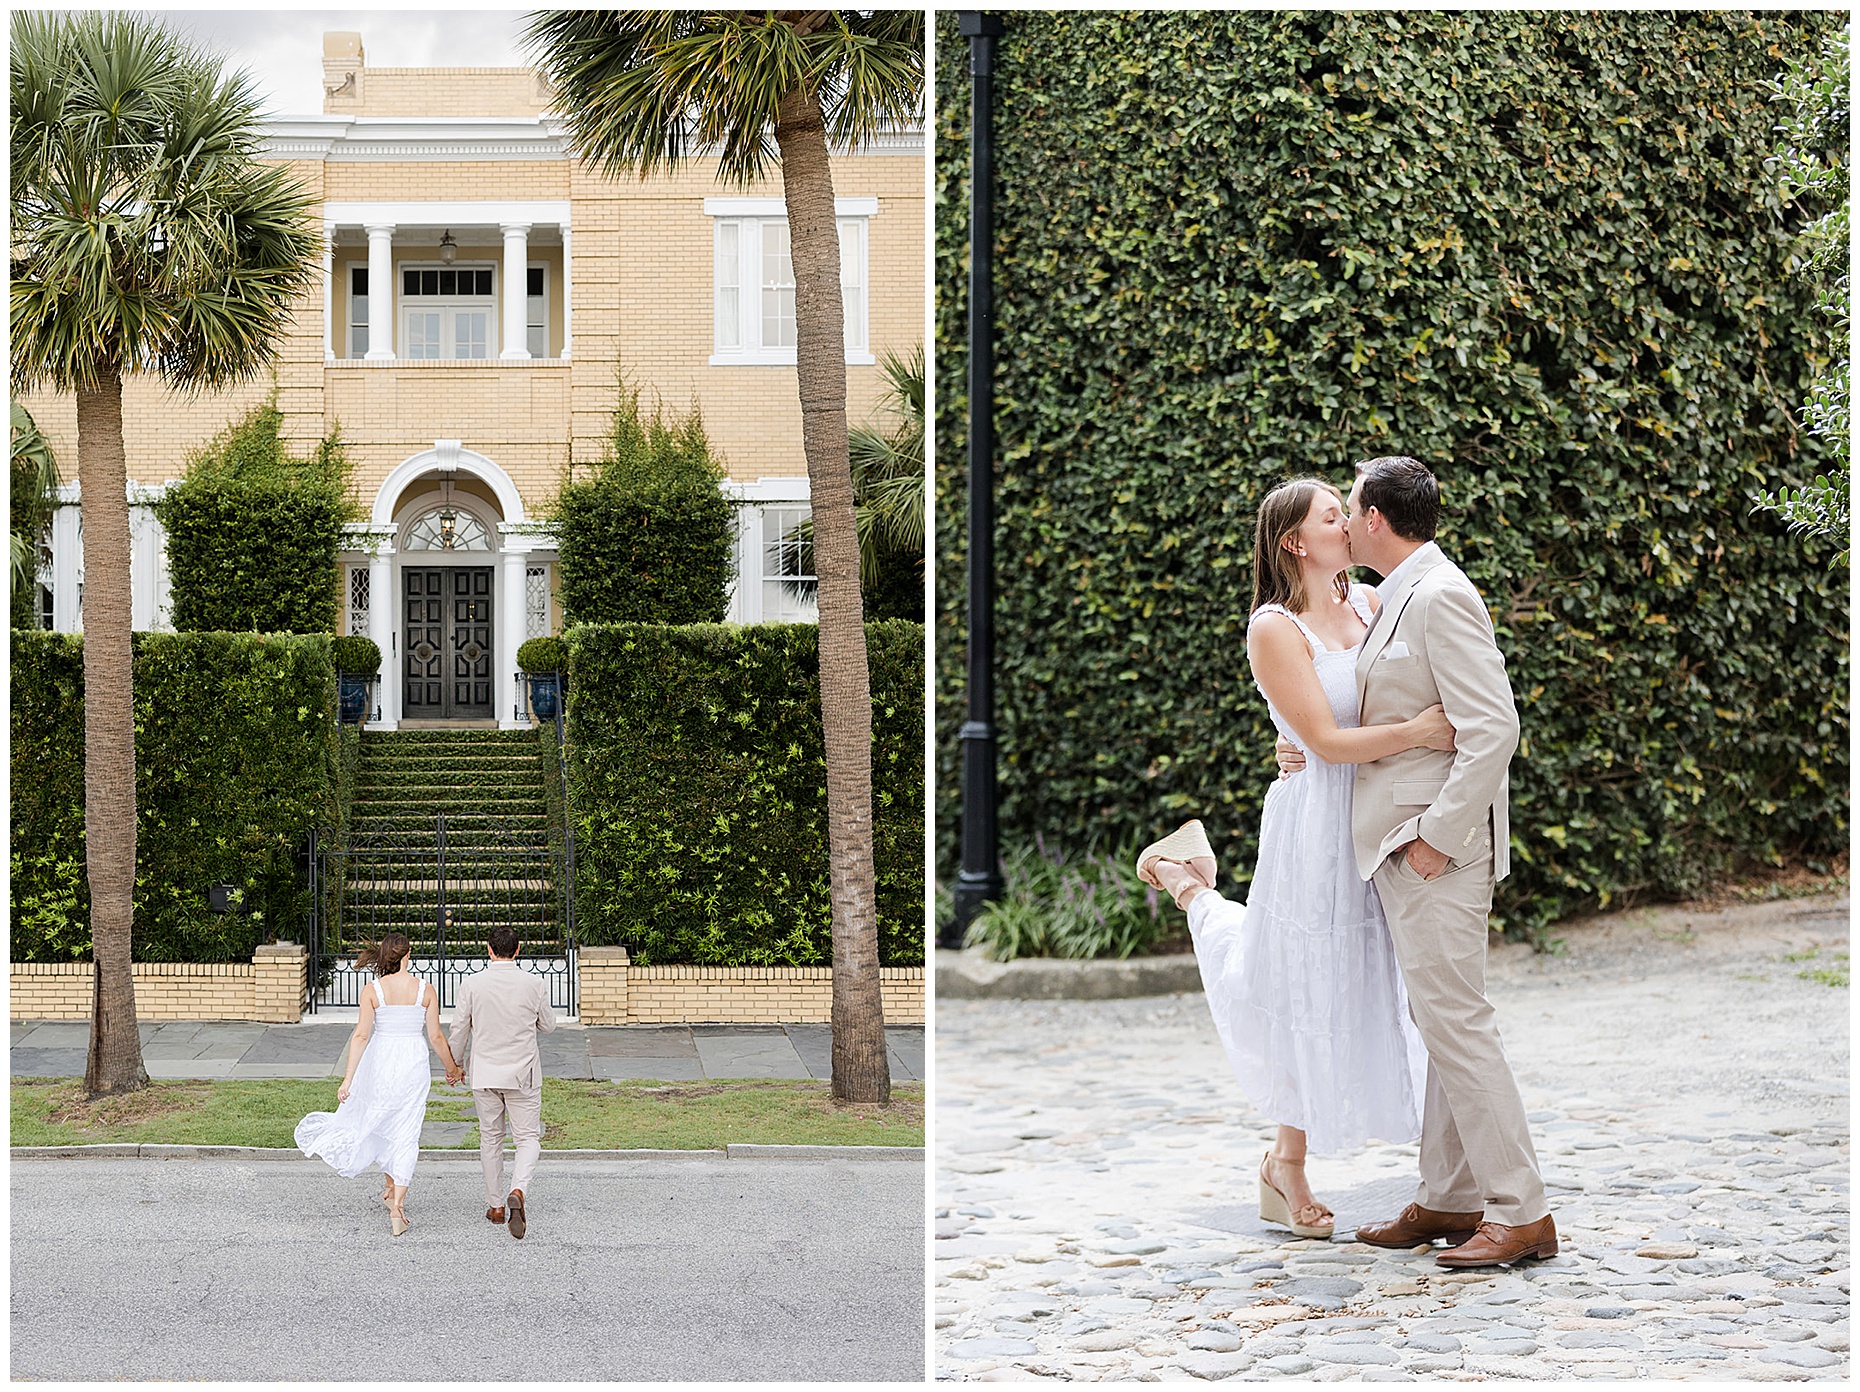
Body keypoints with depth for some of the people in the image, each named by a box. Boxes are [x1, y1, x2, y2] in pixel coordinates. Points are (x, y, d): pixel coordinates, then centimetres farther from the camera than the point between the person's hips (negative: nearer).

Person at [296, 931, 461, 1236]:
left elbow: (361, 1035, -9)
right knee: (406, 1135, 3)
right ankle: (397, 1207, -6)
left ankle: (391, 1188, 35)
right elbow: (435, 1036, 1)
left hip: (380, 1062, 0)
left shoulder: (372, 990, -5)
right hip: (414, 1063, 0)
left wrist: (348, 1077, -8)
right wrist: (451, 1067, 16)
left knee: (379, 1123, 23)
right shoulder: (425, 990, -3)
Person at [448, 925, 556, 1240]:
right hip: (522, 1074, -1)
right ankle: (518, 1190, -21)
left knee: (490, 1138, 15)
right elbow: (548, 1025, 5)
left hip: (484, 1074, 1)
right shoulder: (534, 985, -8)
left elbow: (459, 1029, 0)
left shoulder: (472, 984, -8)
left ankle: (495, 1205, 21)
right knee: (528, 1137, 5)